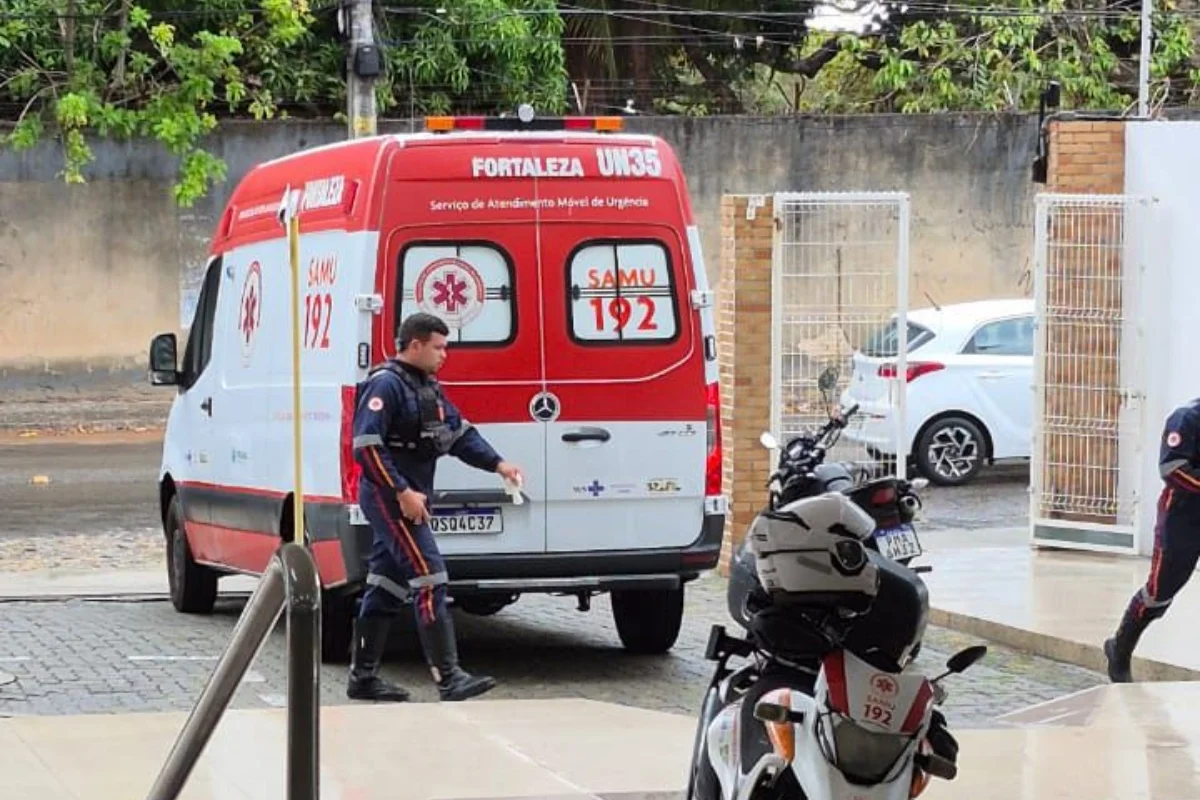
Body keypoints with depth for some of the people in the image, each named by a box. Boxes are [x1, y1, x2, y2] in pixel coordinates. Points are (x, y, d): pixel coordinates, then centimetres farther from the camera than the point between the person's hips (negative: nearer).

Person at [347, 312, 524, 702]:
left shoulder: (427, 386, 16)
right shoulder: (385, 385, -15)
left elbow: (459, 432, 16)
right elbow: (366, 446, -22)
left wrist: (497, 464, 3)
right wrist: (402, 492, -24)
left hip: (408, 498, 10)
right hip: (390, 498, -10)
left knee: (386, 587, 13)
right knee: (429, 580, -14)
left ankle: (363, 676, 19)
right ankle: (448, 678, -16)